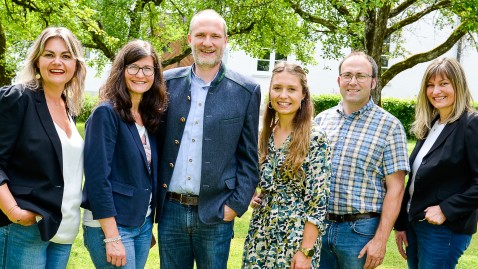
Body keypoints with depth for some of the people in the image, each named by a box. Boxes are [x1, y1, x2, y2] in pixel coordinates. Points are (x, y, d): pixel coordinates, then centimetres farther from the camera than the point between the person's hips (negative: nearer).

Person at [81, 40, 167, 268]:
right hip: (109, 225, -7)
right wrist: (112, 238, -20)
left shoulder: (150, 117, 9)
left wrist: (149, 224, 12)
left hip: (143, 224, 7)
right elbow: (97, 177, -17)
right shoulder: (106, 113, -12)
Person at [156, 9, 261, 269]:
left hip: (216, 215, -2)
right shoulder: (168, 82, 3)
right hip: (170, 209, 2)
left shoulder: (246, 91, -2)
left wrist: (236, 204, -6)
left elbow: (249, 157, 1)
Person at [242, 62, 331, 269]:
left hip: (296, 235, -5)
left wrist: (306, 251, -17)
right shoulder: (265, 134, 5)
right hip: (261, 232, 6)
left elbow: (317, 200, -14)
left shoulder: (315, 139, -12)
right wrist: (251, 196, 0)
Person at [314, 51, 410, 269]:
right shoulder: (322, 120, 7)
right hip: (317, 226, 4)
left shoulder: (389, 126, -5)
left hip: (360, 229, -3)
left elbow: (395, 188, -7)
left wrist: (380, 240, -12)